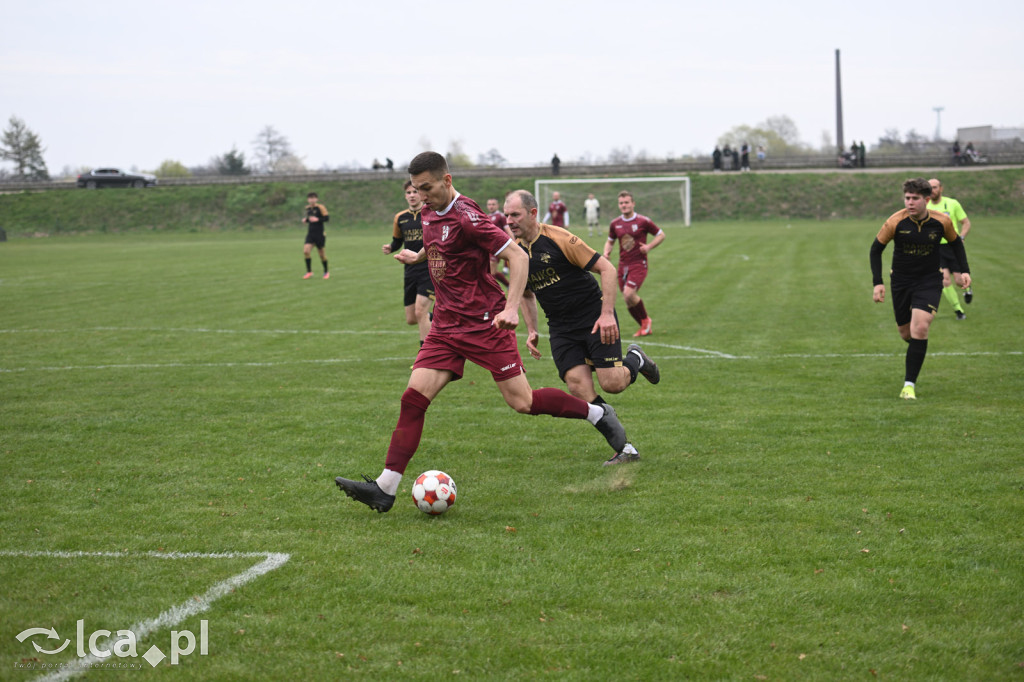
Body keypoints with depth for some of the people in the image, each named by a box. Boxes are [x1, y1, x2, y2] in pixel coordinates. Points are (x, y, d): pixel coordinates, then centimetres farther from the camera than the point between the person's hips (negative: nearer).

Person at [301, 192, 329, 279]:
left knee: (321, 253, 4)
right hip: (310, 234, 5)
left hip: (319, 234, -5)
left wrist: (317, 219, -26)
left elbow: (327, 218, -13)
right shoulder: (307, 208, 10)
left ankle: (326, 271, 25)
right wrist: (306, 220, 3)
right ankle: (309, 271, -3)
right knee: (306, 250, -13)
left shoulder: (320, 207, -9)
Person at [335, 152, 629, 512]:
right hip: (446, 325, 7)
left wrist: (511, 308, -30)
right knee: (414, 397, -7)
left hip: (485, 323, -7)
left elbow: (518, 256, -20)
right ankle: (385, 488, -8)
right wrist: (418, 256, 46)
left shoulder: (466, 217, -17)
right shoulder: (429, 214, 8)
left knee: (521, 402, -5)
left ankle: (598, 414, 18)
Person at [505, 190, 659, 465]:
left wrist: (607, 313, -22)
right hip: (561, 327, 5)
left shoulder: (558, 238, -16)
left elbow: (606, 268, -15)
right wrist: (531, 331, 10)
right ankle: (624, 448, -2)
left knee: (612, 383, -14)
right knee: (579, 388, -12)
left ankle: (635, 360, 22)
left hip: (594, 317, -5)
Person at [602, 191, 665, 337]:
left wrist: (649, 247, -11)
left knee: (629, 294, -22)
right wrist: (606, 252, 0)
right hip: (623, 265, 5)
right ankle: (645, 327, 22)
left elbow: (661, 235, 5)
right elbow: (610, 241, 21)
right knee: (628, 300, 4)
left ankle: (646, 320, 1)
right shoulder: (615, 224, 7)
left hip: (639, 264, -5)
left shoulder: (643, 221, -5)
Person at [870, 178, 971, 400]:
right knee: (906, 333, 9)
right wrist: (877, 282, -9)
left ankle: (909, 384, -14)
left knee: (920, 328, -19)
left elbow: (956, 243, 9)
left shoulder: (941, 222, -12)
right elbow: (876, 248, -2)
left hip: (929, 281, -1)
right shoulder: (895, 222, -15)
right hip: (901, 281, 1)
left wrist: (964, 270, -1)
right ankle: (915, 353, 49)